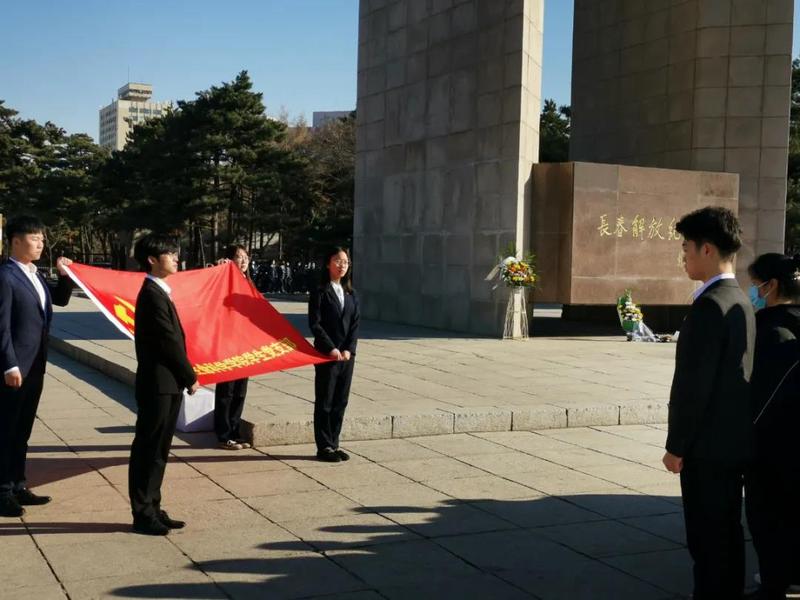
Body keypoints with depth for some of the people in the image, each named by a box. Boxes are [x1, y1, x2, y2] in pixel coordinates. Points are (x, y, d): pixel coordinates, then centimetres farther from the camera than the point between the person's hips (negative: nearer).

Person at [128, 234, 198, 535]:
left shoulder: (158, 292, 15)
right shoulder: (153, 295, -15)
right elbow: (169, 342, -17)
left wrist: (183, 377, 11)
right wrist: (191, 377, -7)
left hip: (166, 383, 10)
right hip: (158, 384, -10)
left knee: (158, 451, 14)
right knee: (148, 449, -2)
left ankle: (151, 509, 21)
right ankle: (143, 515, 5)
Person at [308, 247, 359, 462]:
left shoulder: (351, 294, 12)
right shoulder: (320, 292, -5)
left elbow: (355, 323, 7)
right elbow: (315, 324, -10)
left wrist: (349, 349, -6)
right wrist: (331, 349, -15)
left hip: (347, 355, 5)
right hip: (326, 354, -5)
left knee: (341, 402, 9)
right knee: (325, 402, 2)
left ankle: (333, 444, 18)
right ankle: (324, 447, 8)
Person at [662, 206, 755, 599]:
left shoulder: (710, 305, -18)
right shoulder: (740, 301, 11)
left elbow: (695, 383, -20)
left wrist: (677, 445, -13)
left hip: (709, 445, -9)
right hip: (734, 440, 9)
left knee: (707, 539, -1)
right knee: (727, 534, 16)